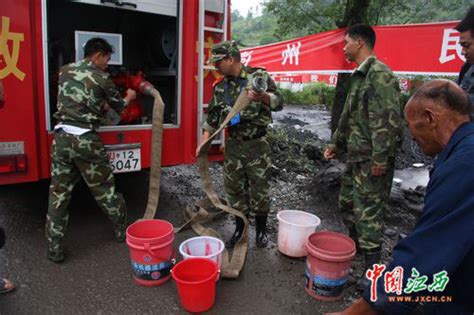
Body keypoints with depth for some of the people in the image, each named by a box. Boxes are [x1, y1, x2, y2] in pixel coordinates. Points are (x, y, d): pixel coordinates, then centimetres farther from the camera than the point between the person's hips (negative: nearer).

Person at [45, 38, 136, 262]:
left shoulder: (65, 71, 12)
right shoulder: (101, 78, -2)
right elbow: (118, 106, 13)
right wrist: (128, 98, 35)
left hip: (62, 136, 5)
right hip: (85, 139, -4)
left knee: (59, 193, 8)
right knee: (104, 189, 9)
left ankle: (54, 249, 12)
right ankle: (123, 231, 26)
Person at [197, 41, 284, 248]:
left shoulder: (259, 76, -7)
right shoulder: (220, 87, 7)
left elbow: (279, 102, -15)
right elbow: (213, 117, 13)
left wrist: (263, 97, -36)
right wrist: (204, 142, 5)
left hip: (257, 145, -4)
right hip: (233, 145, 4)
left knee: (259, 188, 5)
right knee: (234, 188, 10)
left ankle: (261, 229, 26)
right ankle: (239, 228, 29)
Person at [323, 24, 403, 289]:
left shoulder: (380, 74, -16)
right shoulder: (360, 76, 16)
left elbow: (389, 119, -24)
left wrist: (381, 157, -24)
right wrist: (336, 144, 24)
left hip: (372, 159, -10)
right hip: (356, 156, 10)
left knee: (368, 212, -4)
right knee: (347, 202, 20)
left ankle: (373, 267, 10)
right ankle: (355, 244, 40)